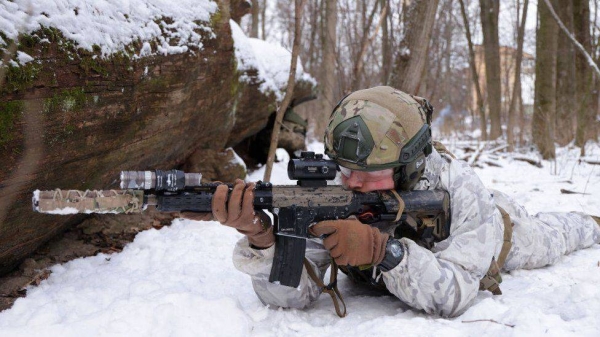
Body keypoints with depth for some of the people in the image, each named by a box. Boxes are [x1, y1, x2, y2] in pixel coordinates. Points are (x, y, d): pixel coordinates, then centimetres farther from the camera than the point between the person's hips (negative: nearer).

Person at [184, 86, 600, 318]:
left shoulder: (457, 189, -46)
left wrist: (382, 248, -67)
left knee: (546, 237, 30)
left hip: (492, 231, -2)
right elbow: (292, 294, -42)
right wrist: (261, 237, -63)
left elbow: (453, 296, -51)